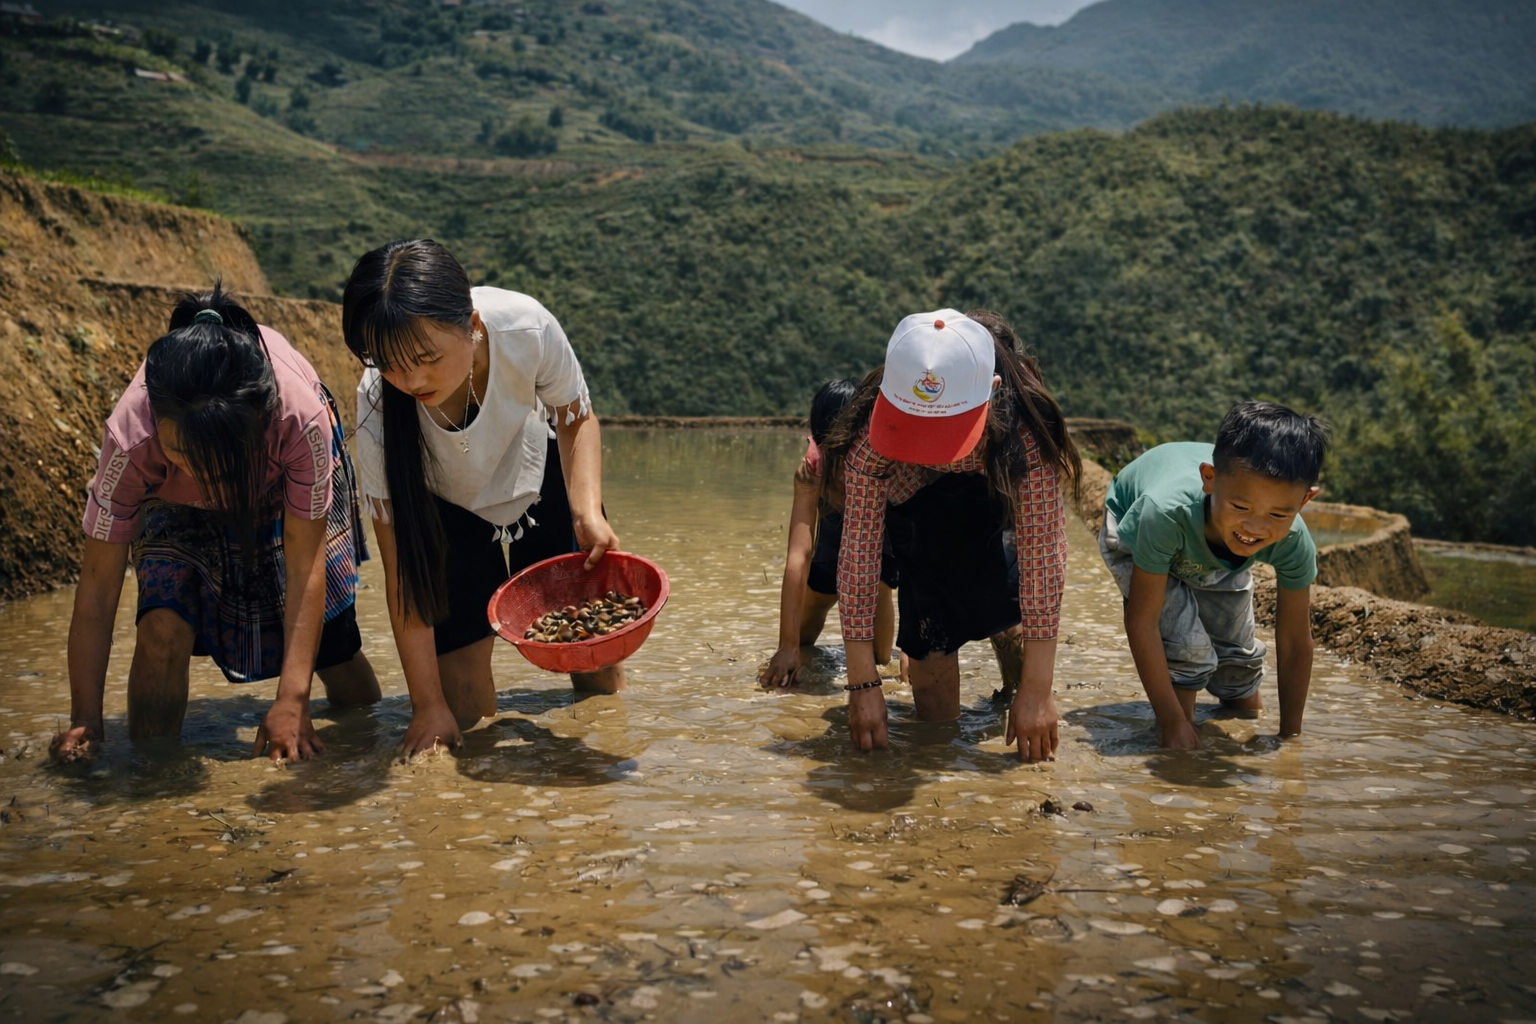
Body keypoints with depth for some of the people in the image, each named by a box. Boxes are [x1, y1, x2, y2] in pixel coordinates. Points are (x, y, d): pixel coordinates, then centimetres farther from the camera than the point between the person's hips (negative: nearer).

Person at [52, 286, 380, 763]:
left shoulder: (300, 417, -44)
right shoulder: (129, 437, -41)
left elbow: (304, 568, -38)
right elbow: (97, 588, -32)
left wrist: (292, 702, -43)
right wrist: (85, 722, -33)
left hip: (285, 474, 0)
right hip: (174, 498, 1)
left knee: (328, 634, -3)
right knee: (163, 626, -22)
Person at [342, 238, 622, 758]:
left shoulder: (527, 328, -36)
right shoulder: (378, 405, -36)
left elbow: (576, 418, -11)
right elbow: (401, 566, -28)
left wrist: (588, 512, -27)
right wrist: (428, 706, -25)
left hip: (539, 477, 1)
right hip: (447, 511, -1)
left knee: (599, 681, 2)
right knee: (464, 712, -6)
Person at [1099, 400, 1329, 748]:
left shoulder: (1294, 543, -37)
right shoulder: (1166, 512, -48)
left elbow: (1295, 641, -22)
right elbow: (1141, 623, -39)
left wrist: (1291, 733, -15)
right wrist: (1174, 722, -34)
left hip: (1214, 550, 4)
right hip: (1133, 531, -3)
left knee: (1238, 649, 10)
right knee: (1186, 645, -21)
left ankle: (1247, 705, 42)